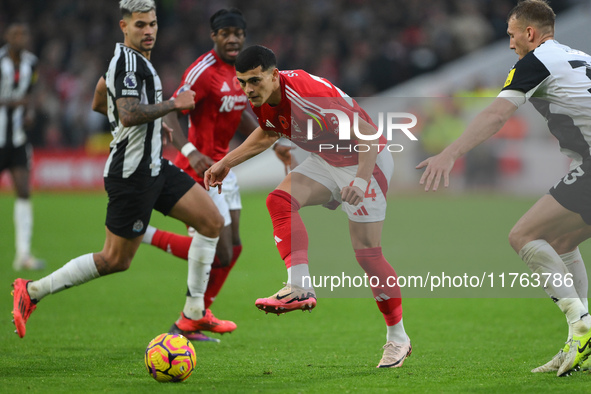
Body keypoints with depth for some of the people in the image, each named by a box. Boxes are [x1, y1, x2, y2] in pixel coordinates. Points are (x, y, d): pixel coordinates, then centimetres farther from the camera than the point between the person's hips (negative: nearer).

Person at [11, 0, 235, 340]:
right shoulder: (129, 60, -17)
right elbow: (129, 115, -30)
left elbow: (101, 105, 28)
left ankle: (194, 313, 9)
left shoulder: (133, 59, 14)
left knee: (213, 221, 4)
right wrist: (174, 104, -21)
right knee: (116, 260, -3)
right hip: (133, 174, -10)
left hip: (154, 166, 10)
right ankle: (32, 291, 8)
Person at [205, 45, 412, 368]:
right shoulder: (261, 101, -8)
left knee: (367, 253, -8)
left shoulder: (309, 96, -33)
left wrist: (362, 178, -43)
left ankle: (398, 338, 7)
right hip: (327, 161, 8)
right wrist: (226, 162, 12)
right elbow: (267, 134, 17)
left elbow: (369, 134, -30)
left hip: (365, 161, -8)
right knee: (279, 200, -19)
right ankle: (300, 287, -24)